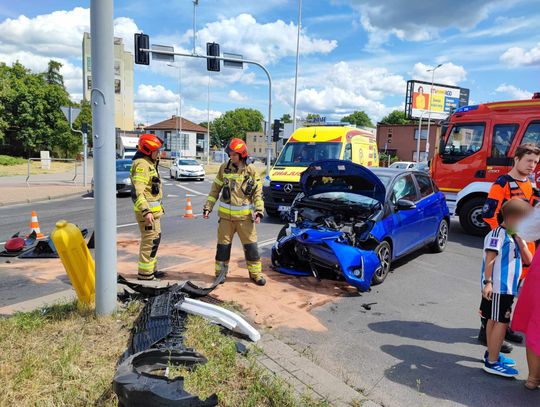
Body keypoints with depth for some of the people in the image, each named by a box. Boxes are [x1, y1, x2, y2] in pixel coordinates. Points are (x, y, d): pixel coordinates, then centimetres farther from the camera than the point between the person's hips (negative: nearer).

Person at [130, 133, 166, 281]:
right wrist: (146, 211, -30)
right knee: (150, 240, -6)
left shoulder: (149, 163, 16)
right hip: (147, 209, -11)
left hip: (153, 209, 11)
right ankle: (145, 273, 2)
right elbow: (137, 191, -25)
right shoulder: (141, 164, -16)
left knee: (154, 238, 18)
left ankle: (152, 269, 29)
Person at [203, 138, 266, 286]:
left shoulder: (251, 170, -3)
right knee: (223, 245, 9)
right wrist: (208, 207, 3)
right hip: (226, 215, 2)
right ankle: (221, 272, 24)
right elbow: (215, 189, 8)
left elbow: (258, 193, 0)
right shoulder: (224, 168, 2)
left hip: (245, 216, -1)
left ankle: (255, 273, 18)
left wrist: (259, 212, -10)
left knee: (251, 245, 3)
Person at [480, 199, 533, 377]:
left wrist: (520, 240, -2)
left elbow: (528, 259, 7)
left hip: (507, 288, 9)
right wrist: (487, 282, -23)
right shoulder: (498, 234, -13)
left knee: (494, 320, 18)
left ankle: (491, 353, 31)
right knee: (501, 322, -7)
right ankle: (492, 362, -1)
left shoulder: (515, 236, 14)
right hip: (497, 287, -9)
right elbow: (490, 259, -18)